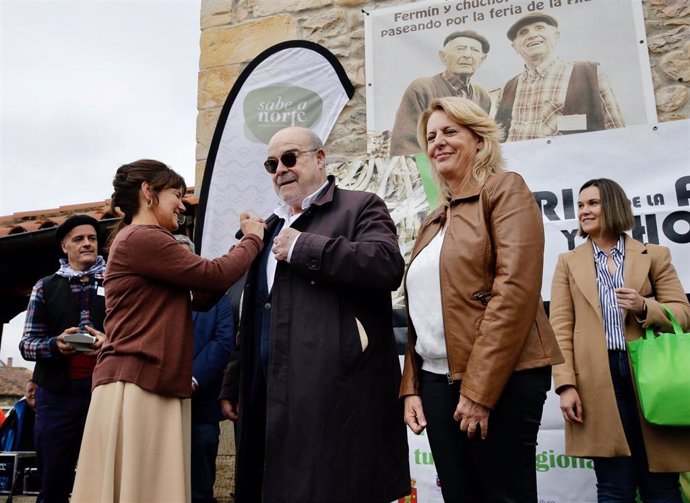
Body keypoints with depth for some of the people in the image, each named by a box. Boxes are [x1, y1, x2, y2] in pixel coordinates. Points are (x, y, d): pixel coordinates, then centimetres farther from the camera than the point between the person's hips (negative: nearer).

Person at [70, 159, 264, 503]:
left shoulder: (143, 242, 21)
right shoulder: (141, 238, -11)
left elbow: (201, 297, 16)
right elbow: (213, 275, -14)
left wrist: (242, 241, 13)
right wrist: (254, 239, 2)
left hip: (156, 387, 10)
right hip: (135, 386, -10)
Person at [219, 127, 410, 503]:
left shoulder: (360, 207, 2)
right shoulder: (271, 227, 23)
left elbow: (387, 264, -20)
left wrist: (302, 246, -13)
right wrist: (233, 384, 21)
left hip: (336, 392, -7)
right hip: (271, 394, 7)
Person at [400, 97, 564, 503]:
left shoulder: (505, 189, -3)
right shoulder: (433, 221, 18)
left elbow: (515, 290, -15)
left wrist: (479, 389, -20)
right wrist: (411, 387, 9)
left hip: (500, 380, -7)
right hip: (437, 379, 7)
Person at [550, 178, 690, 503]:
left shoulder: (655, 256, 12)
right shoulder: (569, 262, 12)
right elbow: (560, 326, 4)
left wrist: (645, 307, -14)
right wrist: (566, 384, -7)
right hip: (598, 380, 0)